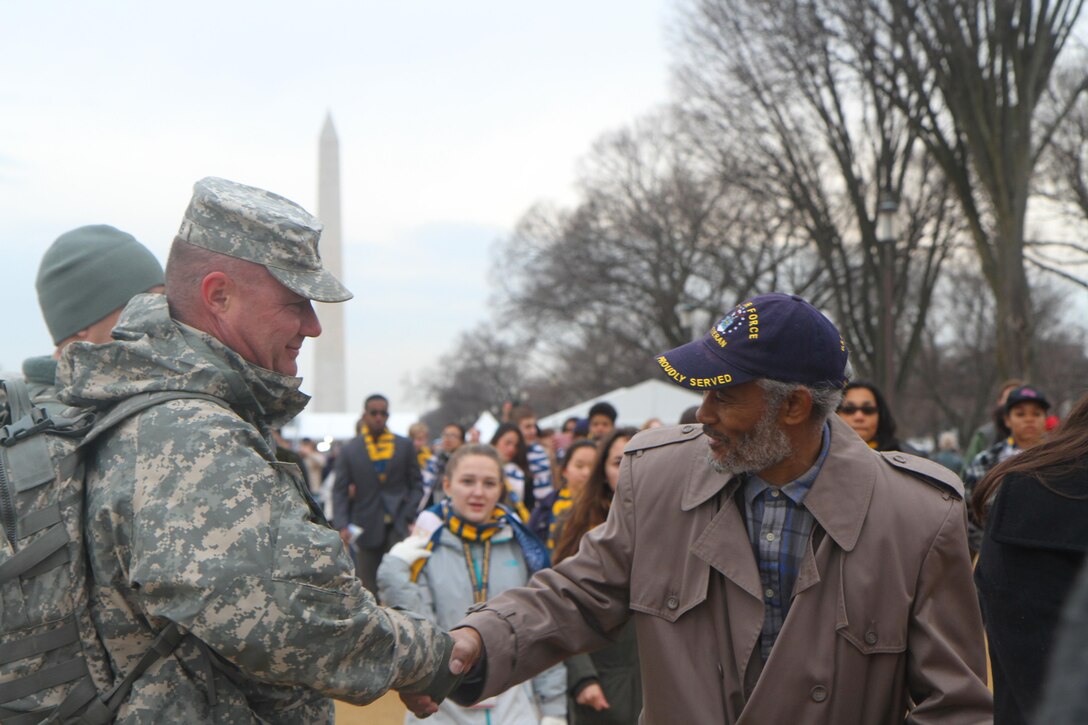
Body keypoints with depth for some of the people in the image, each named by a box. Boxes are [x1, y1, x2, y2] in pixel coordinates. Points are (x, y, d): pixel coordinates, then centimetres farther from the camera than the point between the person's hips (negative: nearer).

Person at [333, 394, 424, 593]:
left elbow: (416, 484, 10)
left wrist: (409, 517, -3)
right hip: (366, 530, 0)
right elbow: (339, 491, 2)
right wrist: (342, 525, -12)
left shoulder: (404, 446, 9)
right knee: (368, 589, 4)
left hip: (398, 527, 0)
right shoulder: (350, 450, 6)